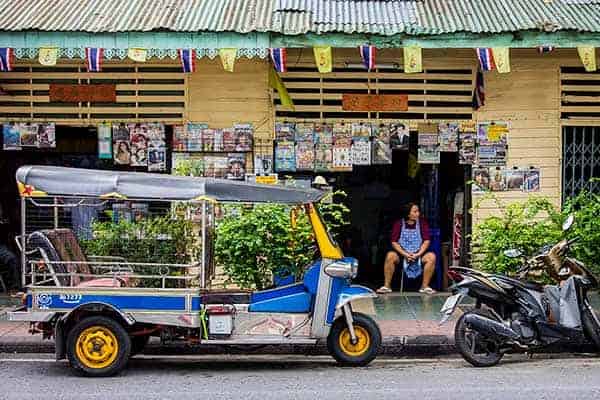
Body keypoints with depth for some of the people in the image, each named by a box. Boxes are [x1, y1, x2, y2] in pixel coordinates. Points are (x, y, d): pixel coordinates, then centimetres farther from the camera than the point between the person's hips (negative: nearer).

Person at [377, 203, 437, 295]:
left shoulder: (422, 223, 2)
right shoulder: (399, 224, 0)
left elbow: (427, 241, -3)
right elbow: (394, 242, -5)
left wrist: (417, 254, -17)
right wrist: (405, 254, -18)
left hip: (419, 254, 1)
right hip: (401, 254, -1)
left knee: (431, 256, -28)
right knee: (390, 255, -31)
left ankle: (425, 286, -16)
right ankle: (387, 286, -20)